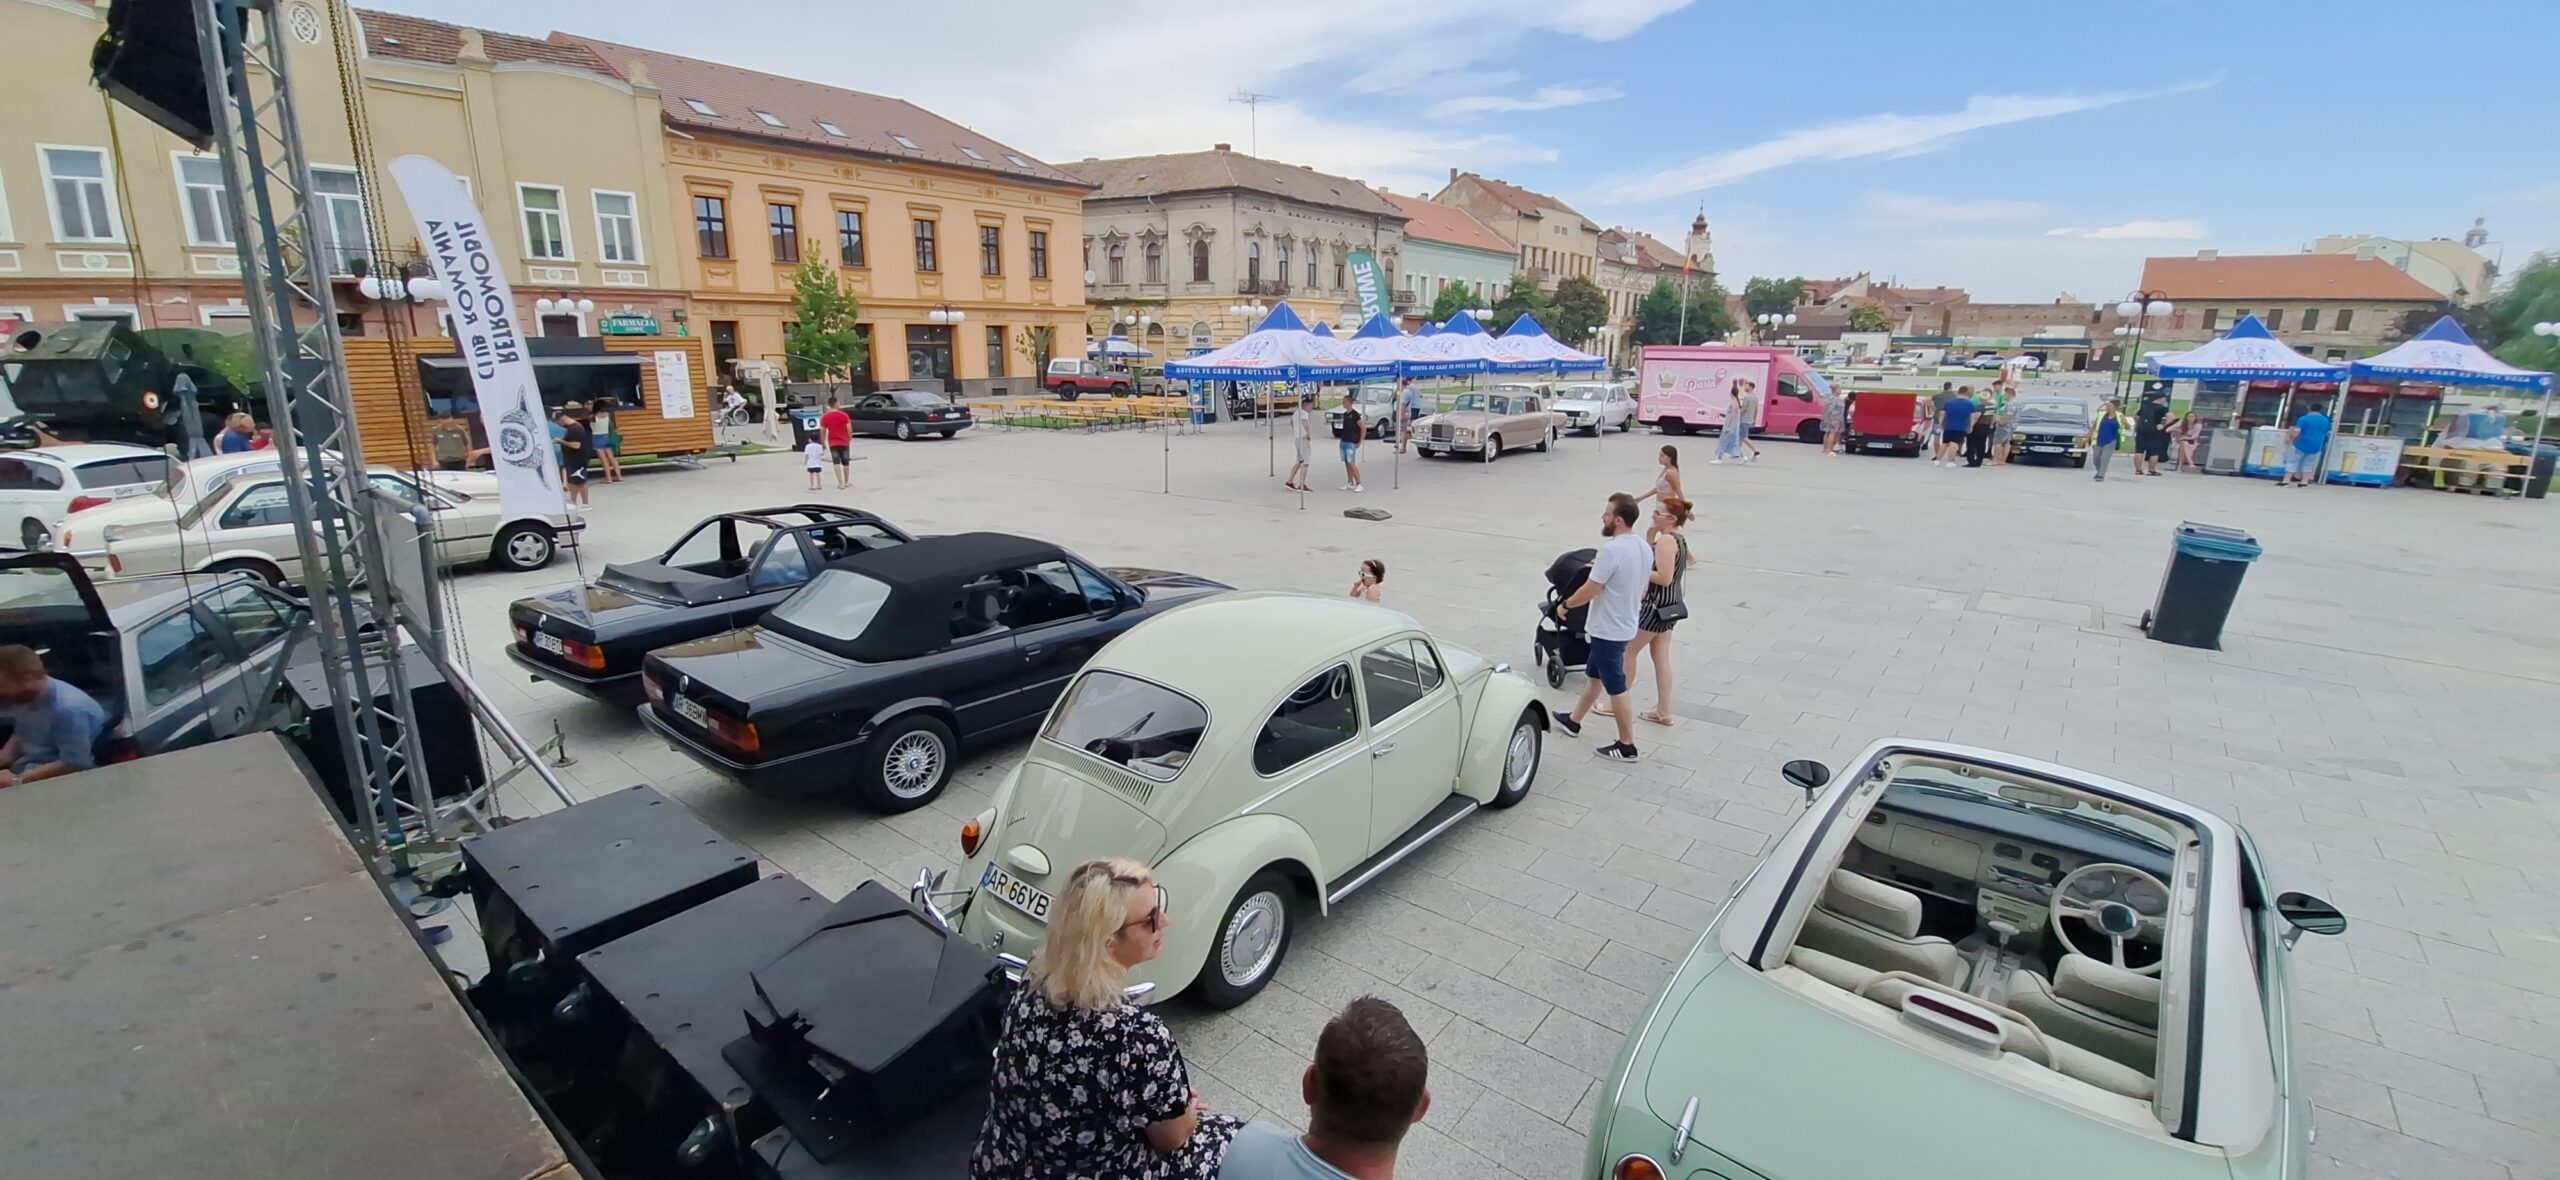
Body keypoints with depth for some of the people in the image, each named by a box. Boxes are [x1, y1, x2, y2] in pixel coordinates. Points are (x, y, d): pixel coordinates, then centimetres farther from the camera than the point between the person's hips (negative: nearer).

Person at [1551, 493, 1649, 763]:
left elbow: (1590, 591, -22)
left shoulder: (1611, 550, -26)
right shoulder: (1645, 549, 3)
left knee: (1616, 689, 2)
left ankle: (1627, 746, 12)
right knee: (1594, 675, 23)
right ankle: (1573, 720, 39)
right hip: (1626, 624, 10)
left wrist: (1565, 604, -5)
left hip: (1608, 630, -10)